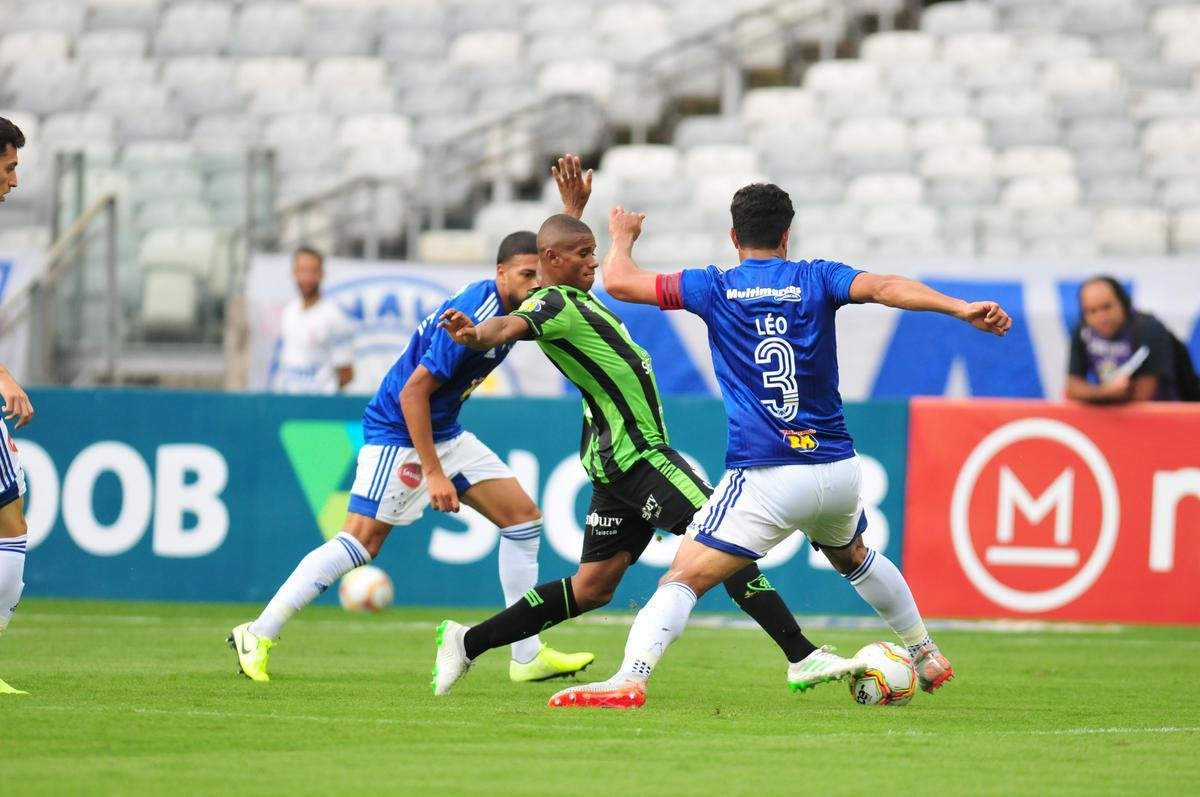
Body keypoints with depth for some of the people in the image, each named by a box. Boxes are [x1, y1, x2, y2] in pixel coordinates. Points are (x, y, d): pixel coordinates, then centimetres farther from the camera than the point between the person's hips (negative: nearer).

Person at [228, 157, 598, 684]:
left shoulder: (516, 303, 0)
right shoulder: (472, 317, -27)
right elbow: (413, 392, -26)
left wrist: (573, 210, 0)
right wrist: (434, 473, -26)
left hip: (445, 434, 9)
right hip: (397, 433, -9)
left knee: (523, 517, 4)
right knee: (361, 541, -14)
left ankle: (527, 656, 7)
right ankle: (258, 636, -6)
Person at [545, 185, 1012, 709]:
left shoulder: (716, 289, 2)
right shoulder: (816, 279, 6)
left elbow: (618, 281, 5)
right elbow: (884, 288, -12)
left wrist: (622, 237, 27)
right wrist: (960, 309, -23)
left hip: (766, 479, -4)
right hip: (838, 469, 4)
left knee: (683, 579, -10)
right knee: (852, 557, 34)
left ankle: (630, 678, -31)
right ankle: (927, 656, 48)